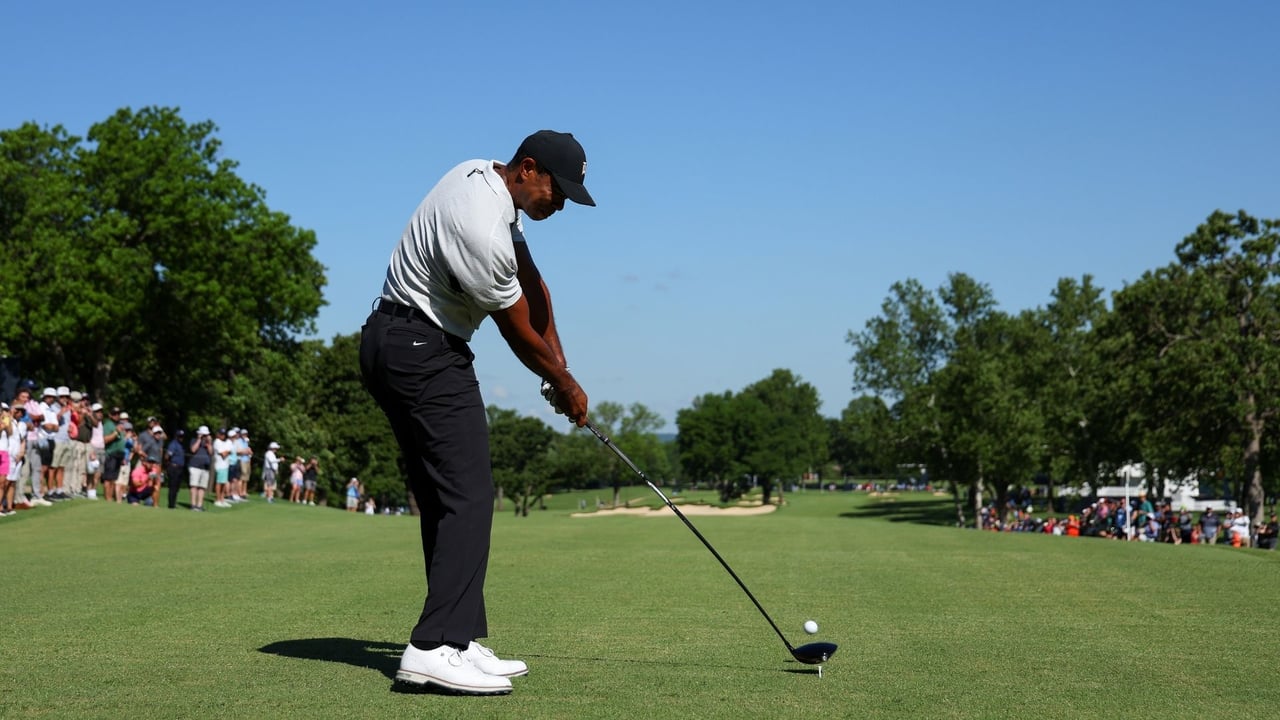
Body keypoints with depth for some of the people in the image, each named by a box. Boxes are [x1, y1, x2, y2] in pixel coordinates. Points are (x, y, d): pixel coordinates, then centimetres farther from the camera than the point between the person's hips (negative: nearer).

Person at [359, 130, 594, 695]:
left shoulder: (487, 177, 7)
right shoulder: (480, 230, -25)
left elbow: (529, 280, 12)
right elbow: (518, 330, -11)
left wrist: (558, 365, 8)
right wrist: (563, 385, 5)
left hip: (393, 348, 11)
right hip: (424, 354, -11)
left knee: (446, 502, 9)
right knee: (468, 496, -15)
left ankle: (461, 643, 10)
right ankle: (434, 648, -21)